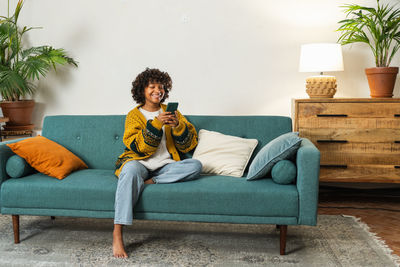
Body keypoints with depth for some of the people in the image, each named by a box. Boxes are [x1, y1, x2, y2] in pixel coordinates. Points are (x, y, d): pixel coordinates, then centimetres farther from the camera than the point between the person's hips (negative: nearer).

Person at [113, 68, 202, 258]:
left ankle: (148, 182, -27)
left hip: (166, 166, 3)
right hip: (140, 163, -2)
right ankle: (117, 235, -43)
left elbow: (189, 145, 9)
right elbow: (138, 147, -7)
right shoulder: (134, 115, 9)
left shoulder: (171, 112, 16)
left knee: (196, 165, -24)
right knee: (131, 169, -38)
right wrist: (156, 123, -17)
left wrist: (178, 125, -10)